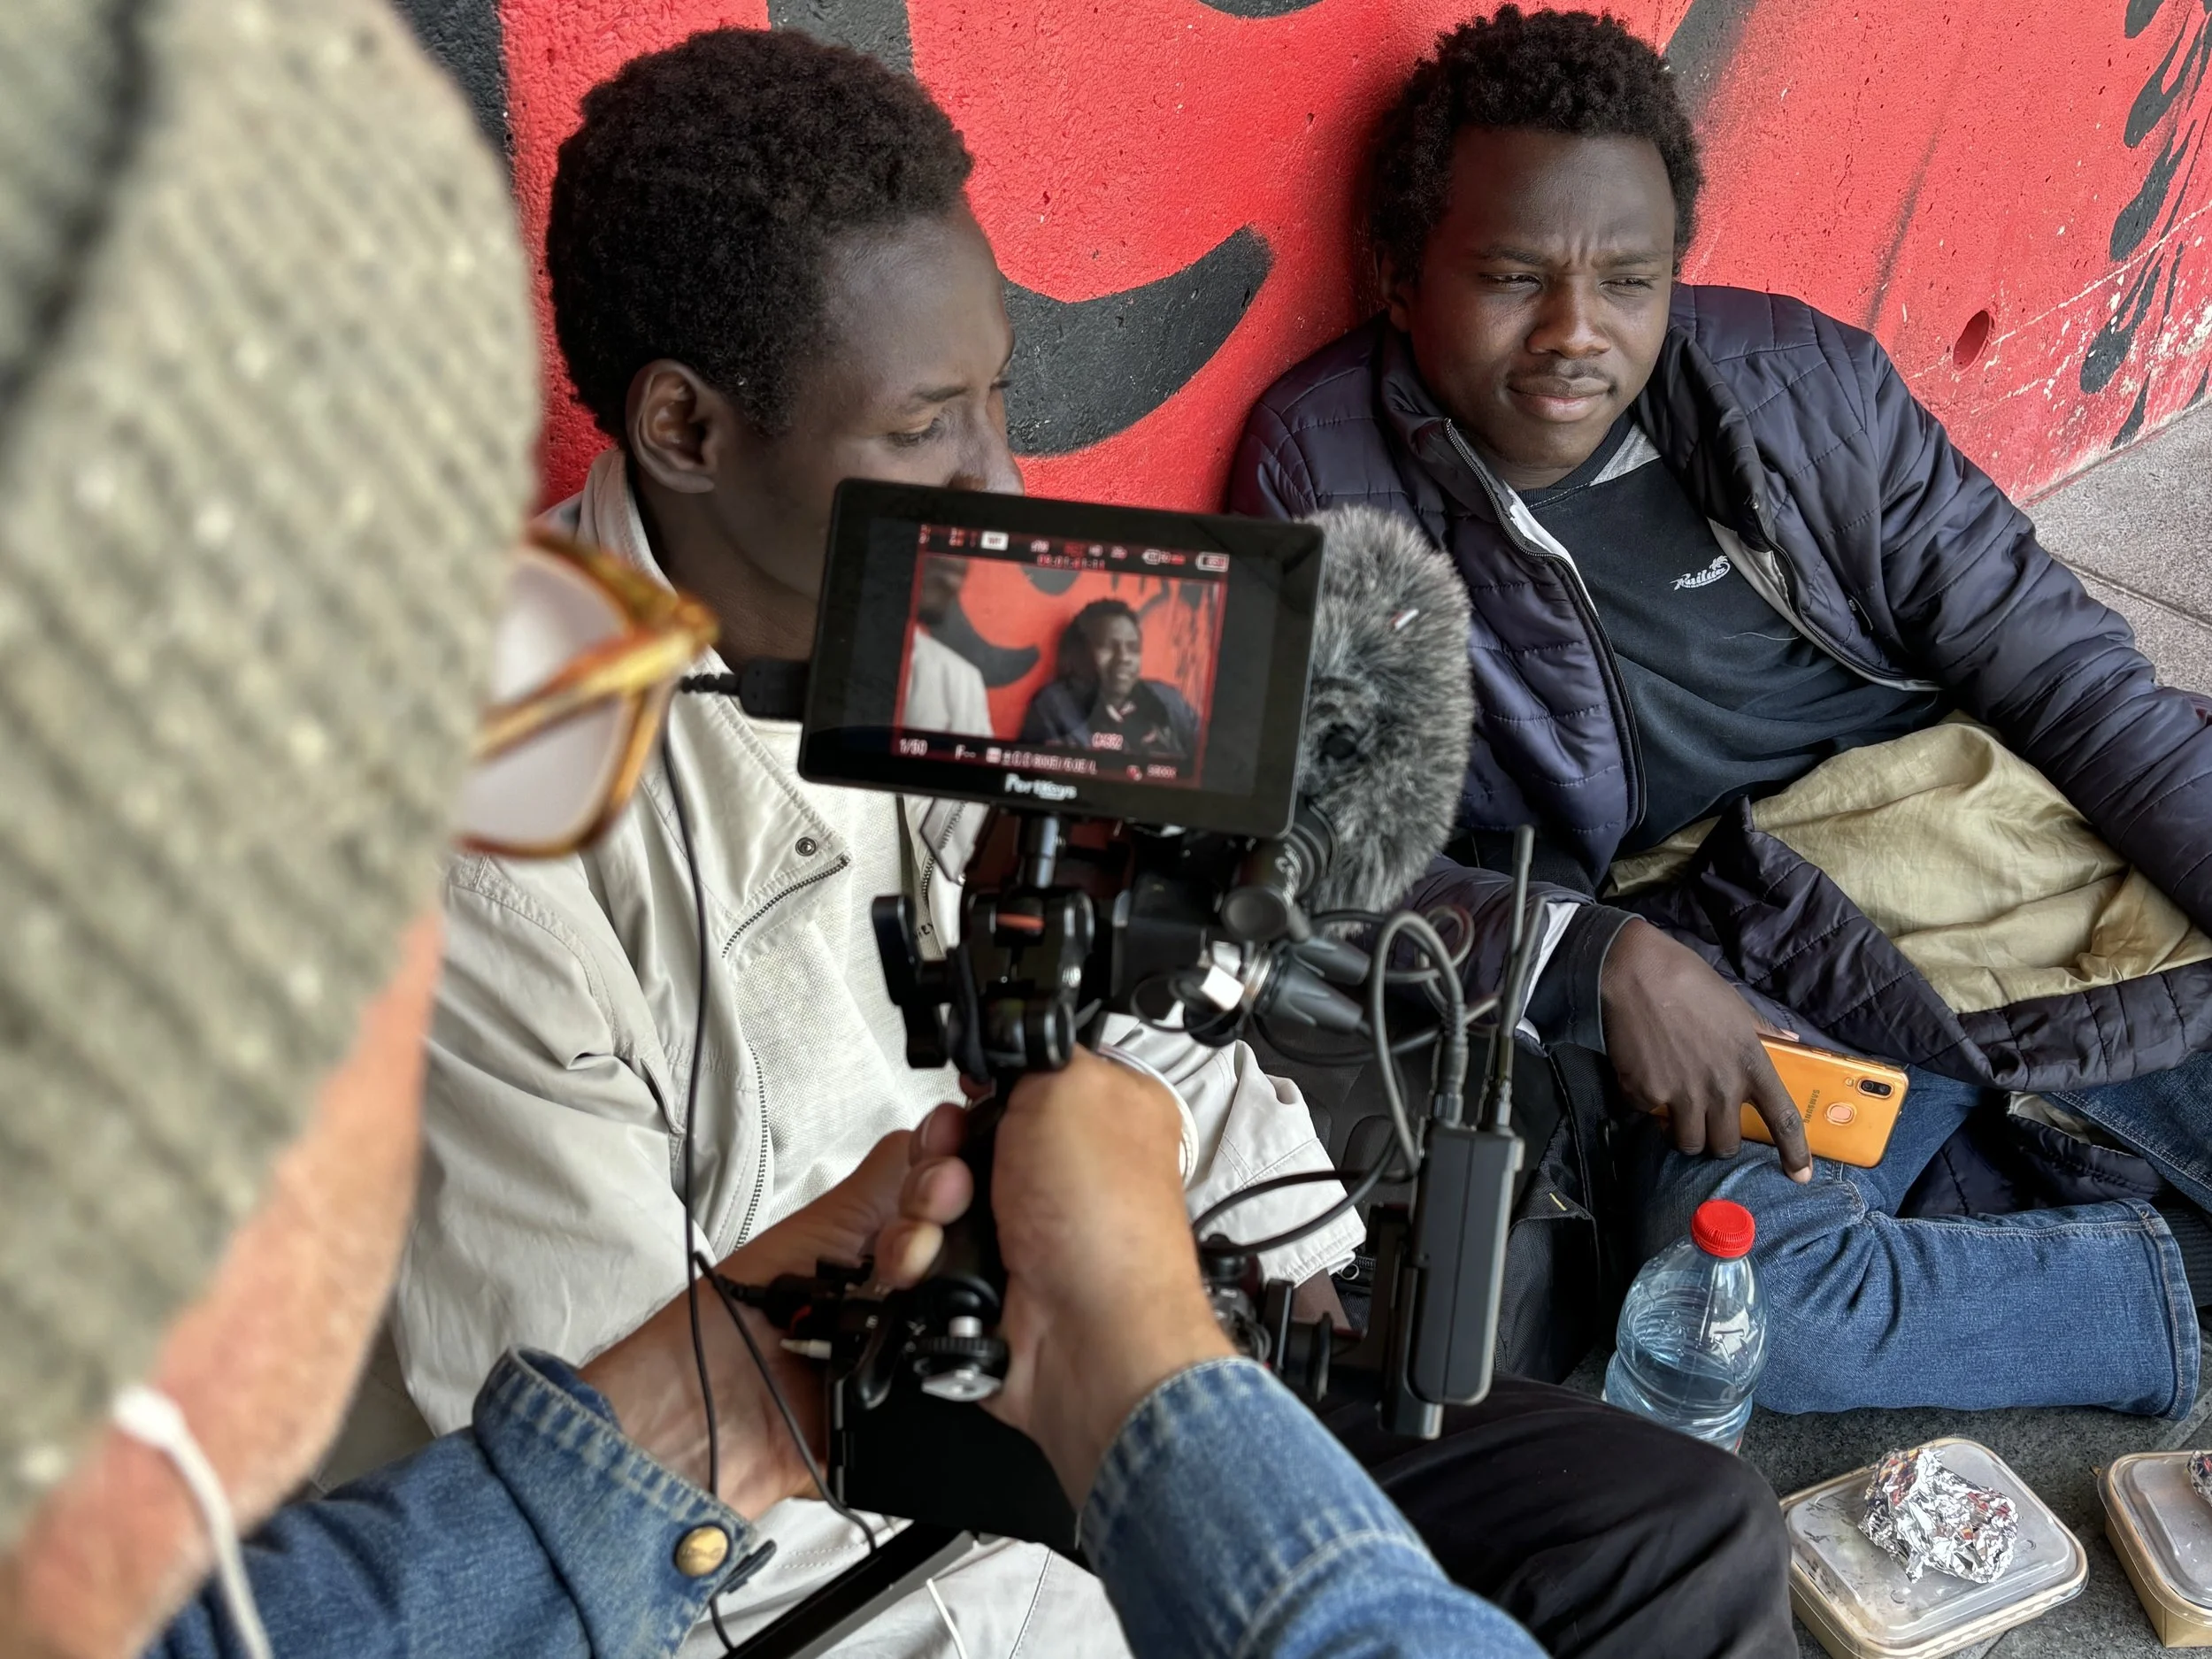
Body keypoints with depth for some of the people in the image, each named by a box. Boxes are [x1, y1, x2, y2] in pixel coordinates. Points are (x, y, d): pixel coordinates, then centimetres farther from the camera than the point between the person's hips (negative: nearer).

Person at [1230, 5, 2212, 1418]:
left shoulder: (1801, 378, 1)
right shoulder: (1329, 470, -7)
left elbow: (2063, 668, 3)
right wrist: (1601, 958, -23)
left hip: (2056, 863, 3)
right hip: (1738, 968, -2)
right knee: (1730, 1291, -29)